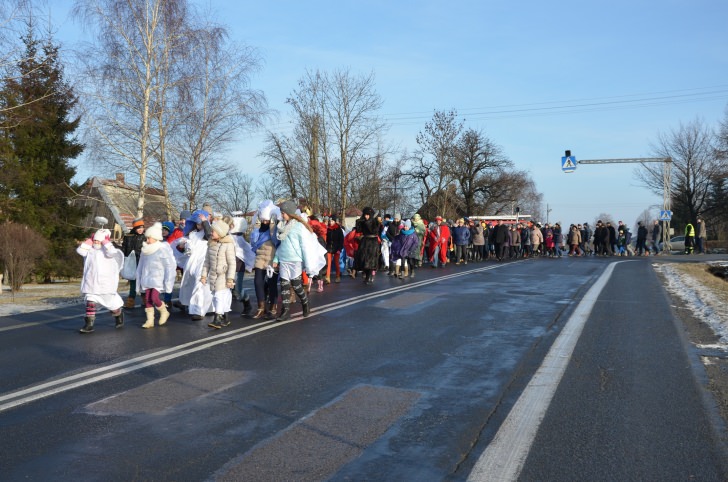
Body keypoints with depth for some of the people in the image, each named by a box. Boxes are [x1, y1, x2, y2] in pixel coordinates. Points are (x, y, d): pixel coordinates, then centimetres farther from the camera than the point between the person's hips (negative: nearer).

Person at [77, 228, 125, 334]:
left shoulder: (108, 249, -2)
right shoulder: (90, 250, 11)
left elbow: (110, 252, -24)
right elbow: (80, 250, -3)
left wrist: (105, 241, -14)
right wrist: (90, 241, 0)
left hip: (106, 284, -3)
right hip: (91, 284, 4)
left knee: (111, 303, 8)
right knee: (90, 303, -6)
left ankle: (119, 314, 37)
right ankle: (89, 324, -5)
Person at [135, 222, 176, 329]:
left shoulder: (162, 250, -9)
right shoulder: (145, 251, 10)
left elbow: (170, 267, -11)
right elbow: (140, 267, 16)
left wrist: (168, 282, -14)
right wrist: (139, 284, 16)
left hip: (158, 279, -6)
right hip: (147, 279, 6)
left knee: (154, 297, -16)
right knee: (147, 299, 3)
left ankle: (164, 312, 10)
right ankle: (150, 320, 10)